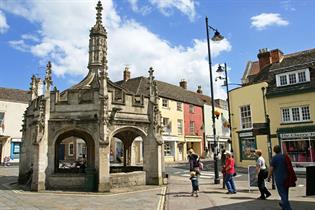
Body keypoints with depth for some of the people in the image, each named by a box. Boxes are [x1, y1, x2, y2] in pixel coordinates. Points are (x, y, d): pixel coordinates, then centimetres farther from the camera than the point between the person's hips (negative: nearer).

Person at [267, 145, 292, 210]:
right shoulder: (285, 157, 5)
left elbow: (271, 169, -13)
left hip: (279, 178, -6)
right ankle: (283, 204, 38)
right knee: (285, 192, 20)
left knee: (282, 193, -3)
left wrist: (269, 177, -2)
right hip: (286, 178, 6)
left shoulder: (274, 158, -11)